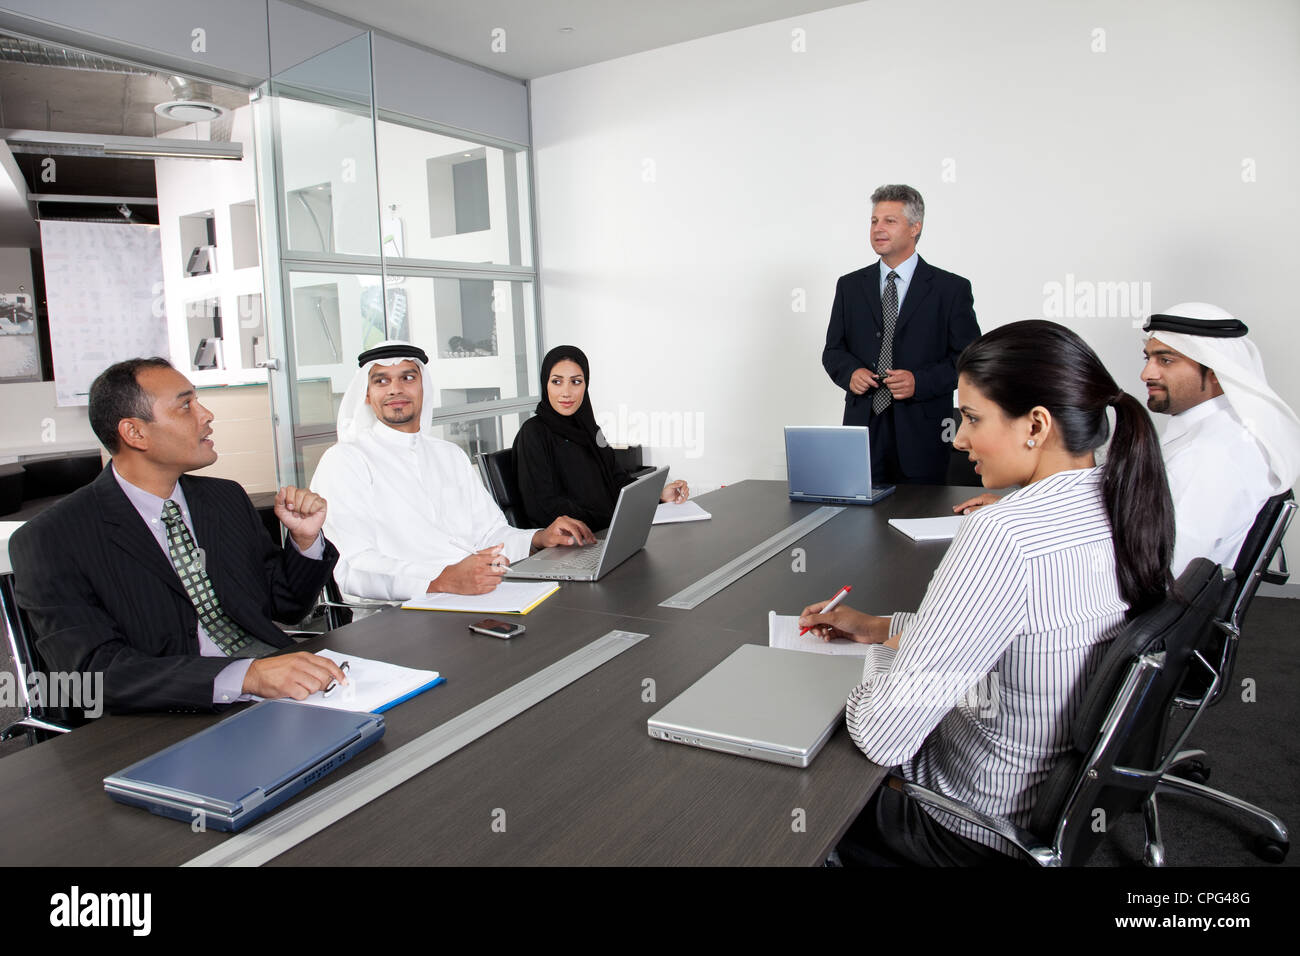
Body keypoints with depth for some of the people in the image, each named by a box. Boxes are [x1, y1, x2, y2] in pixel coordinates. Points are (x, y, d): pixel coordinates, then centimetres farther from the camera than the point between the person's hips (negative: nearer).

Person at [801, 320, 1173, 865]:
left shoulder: (1002, 537, -35)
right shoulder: (1127, 505, -7)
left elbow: (882, 737, -30)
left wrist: (879, 654, -9)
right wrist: (879, 628, 8)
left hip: (990, 828, -8)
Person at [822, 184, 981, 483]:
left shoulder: (951, 288, 2)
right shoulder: (849, 286, 12)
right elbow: (833, 350, 15)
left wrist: (920, 382, -14)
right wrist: (850, 372, -6)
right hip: (863, 426, 2)